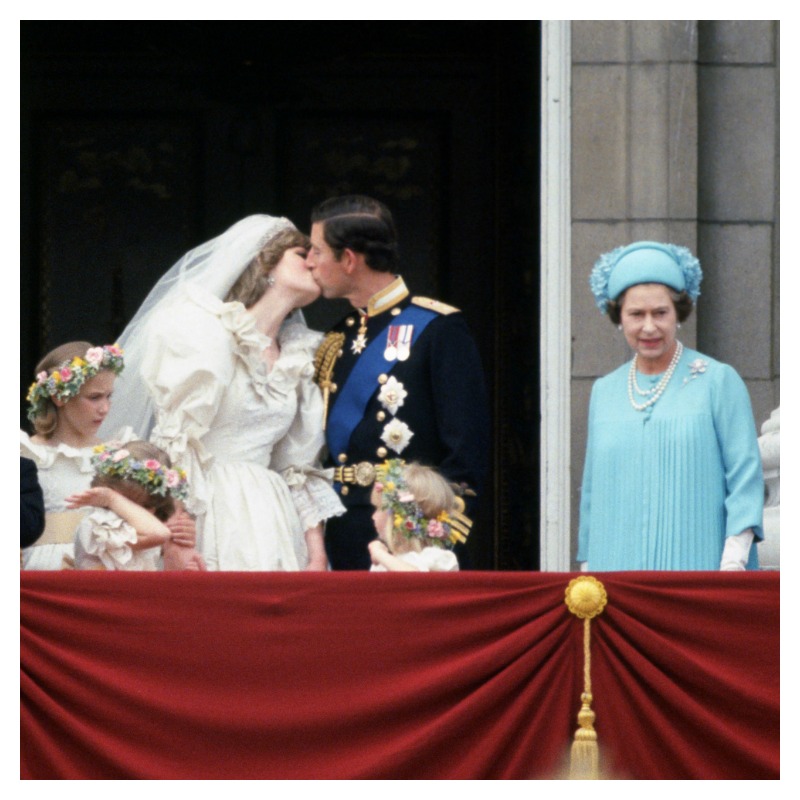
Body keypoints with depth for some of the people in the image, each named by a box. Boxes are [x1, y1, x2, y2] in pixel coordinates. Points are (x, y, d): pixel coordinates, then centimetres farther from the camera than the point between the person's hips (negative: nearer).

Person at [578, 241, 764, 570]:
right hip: (618, 566, 4)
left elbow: (746, 476, -3)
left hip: (698, 565, -3)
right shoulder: (604, 392, 15)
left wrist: (734, 559, -13)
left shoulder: (718, 382, 2)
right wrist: (587, 566, 16)